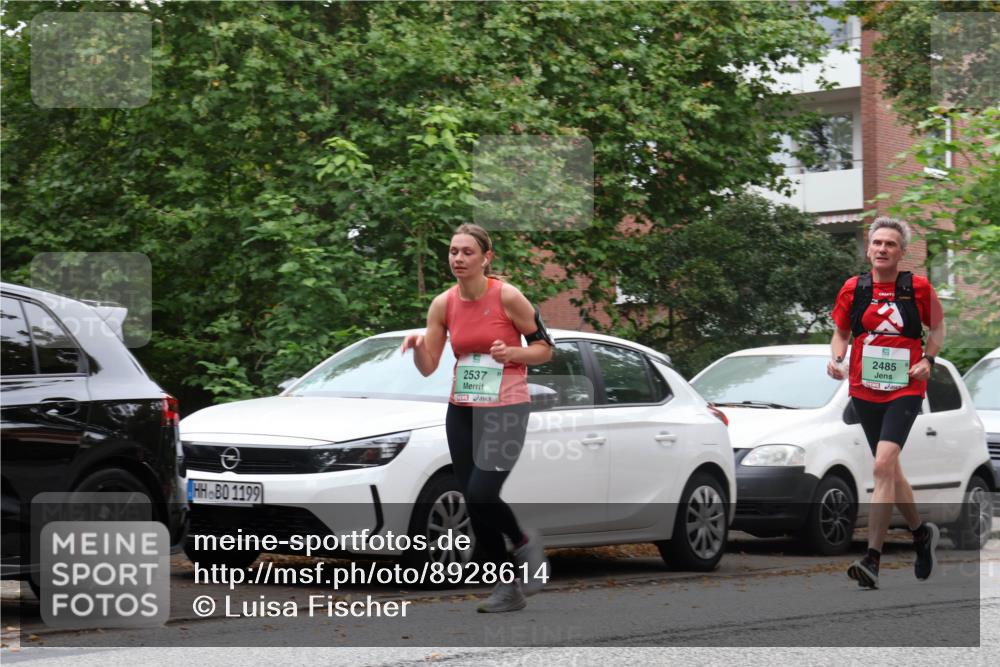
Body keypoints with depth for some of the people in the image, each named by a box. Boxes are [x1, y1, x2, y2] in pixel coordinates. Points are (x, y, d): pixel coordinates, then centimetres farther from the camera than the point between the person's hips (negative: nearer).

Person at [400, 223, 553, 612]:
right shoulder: (443, 304, 1)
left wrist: (511, 353, -20)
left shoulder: (507, 297, -11)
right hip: (461, 410, 5)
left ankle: (525, 543, 12)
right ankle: (508, 586, 16)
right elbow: (428, 367, 3)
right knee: (472, 501, 3)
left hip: (505, 409, -5)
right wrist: (417, 346, -18)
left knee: (481, 495, -18)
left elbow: (544, 349, -2)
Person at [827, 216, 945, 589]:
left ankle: (873, 559, -22)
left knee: (883, 465, -20)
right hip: (864, 390, 4)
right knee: (890, 469, 15)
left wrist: (928, 360, -4)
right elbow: (841, 331, 14)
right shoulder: (853, 288, 3)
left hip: (905, 390, -4)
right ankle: (921, 533, 40)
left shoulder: (918, 287, -3)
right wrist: (836, 358, -5)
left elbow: (937, 327, 11)